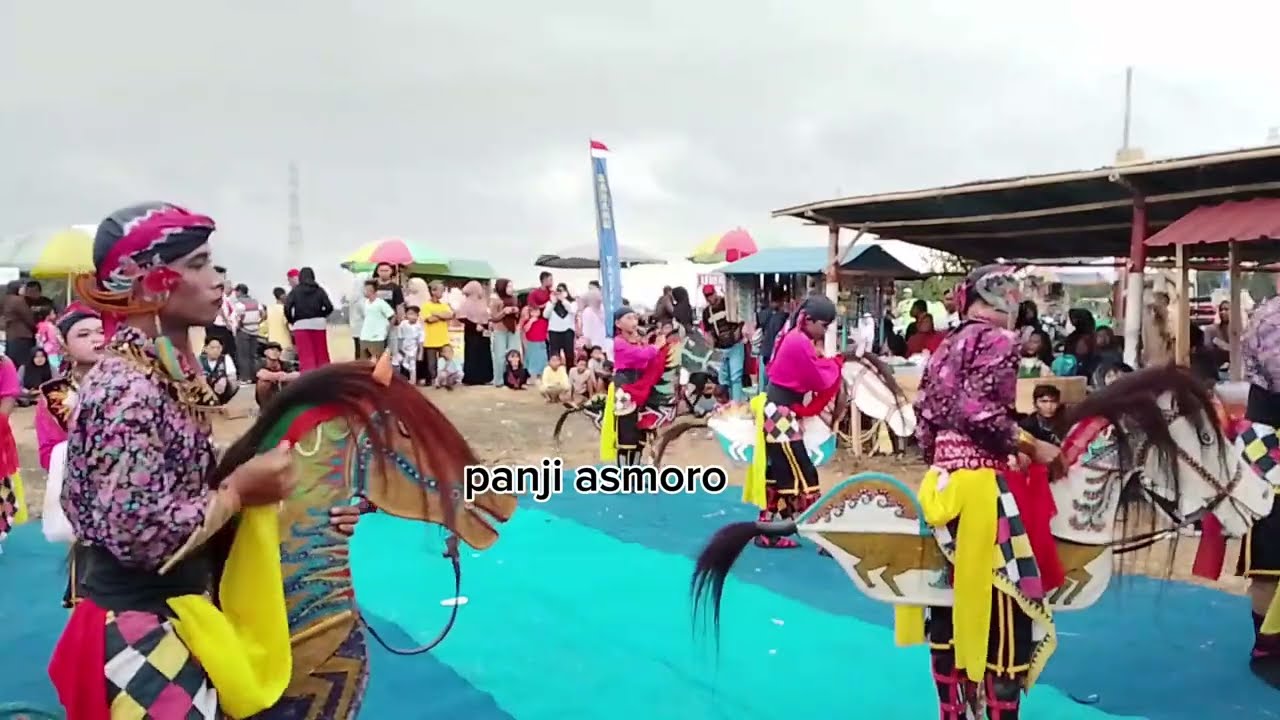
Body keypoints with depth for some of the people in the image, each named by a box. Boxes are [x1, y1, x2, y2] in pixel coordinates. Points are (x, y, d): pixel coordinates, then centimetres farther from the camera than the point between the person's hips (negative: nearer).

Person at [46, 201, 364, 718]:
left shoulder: (170, 375, 5)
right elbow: (137, 535, -28)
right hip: (140, 635, -9)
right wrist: (239, 492, -18)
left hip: (174, 615, 9)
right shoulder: (128, 390, -23)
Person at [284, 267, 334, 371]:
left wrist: (291, 321, 7)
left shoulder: (295, 290, 2)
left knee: (306, 356, -3)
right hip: (318, 323, 2)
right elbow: (329, 307, -3)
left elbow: (287, 307, -8)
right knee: (322, 354, 9)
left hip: (301, 324, -2)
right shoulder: (319, 290, 5)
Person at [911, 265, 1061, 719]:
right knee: (1001, 607, -2)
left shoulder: (947, 347, 18)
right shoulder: (998, 340, -5)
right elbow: (981, 413, -17)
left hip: (941, 480, 9)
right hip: (978, 481, -9)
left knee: (950, 603, 15)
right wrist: (1032, 447, -6)